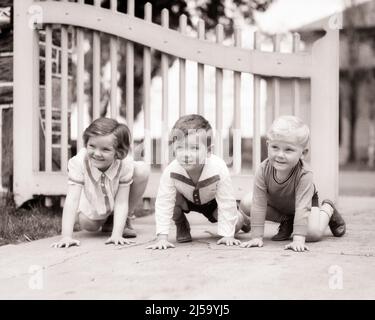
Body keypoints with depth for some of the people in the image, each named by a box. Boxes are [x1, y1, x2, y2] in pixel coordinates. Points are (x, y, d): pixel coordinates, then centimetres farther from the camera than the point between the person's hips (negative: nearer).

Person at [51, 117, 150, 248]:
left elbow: (121, 202, -29)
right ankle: (105, 220, 21)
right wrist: (66, 236, -46)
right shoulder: (78, 163, -36)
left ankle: (120, 219, -2)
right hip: (93, 205, 1)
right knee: (87, 225, -18)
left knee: (142, 170, -23)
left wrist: (117, 235, -38)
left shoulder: (125, 164, -35)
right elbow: (72, 200, -39)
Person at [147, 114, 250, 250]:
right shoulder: (171, 171, -37)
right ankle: (181, 225, 3)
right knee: (173, 199, -31)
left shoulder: (219, 169, -40)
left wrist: (228, 235, -32)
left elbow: (227, 203, -33)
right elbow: (163, 203, -32)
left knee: (234, 226, -11)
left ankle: (241, 219, 29)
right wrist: (162, 237, -38)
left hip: (212, 201, 0)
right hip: (186, 199, 0)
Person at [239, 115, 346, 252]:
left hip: (304, 200, -3)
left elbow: (301, 207, -41)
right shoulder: (263, 169, -34)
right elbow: (259, 205, -31)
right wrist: (257, 237, -34)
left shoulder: (304, 174, -40)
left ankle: (327, 209, 10)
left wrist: (298, 239, -48)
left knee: (314, 233, -25)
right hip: (274, 202, 3)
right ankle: (286, 221, 2)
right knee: (245, 204, -18)